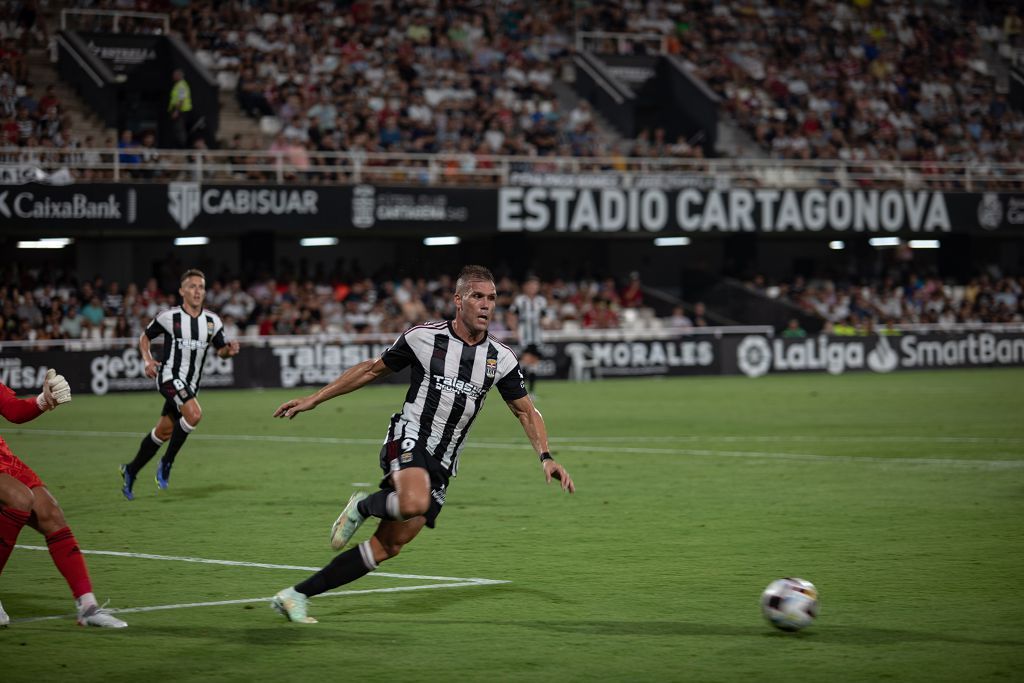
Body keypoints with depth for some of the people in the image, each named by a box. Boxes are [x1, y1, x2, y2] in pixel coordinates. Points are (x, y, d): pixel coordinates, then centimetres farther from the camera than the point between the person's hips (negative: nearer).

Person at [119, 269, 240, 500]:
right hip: (170, 375, -6)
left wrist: (230, 349, -9)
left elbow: (220, 350, 14)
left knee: (163, 432, 12)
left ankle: (130, 471, 31)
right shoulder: (169, 317, -7)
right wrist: (148, 360, -9)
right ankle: (166, 463, -12)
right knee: (194, 414, -28)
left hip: (191, 384, 6)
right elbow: (145, 336, 7)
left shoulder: (213, 321, 4)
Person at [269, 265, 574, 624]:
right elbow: (373, 369, 8)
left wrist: (546, 457, -3)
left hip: (441, 465, 4)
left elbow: (525, 410, 13)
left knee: (389, 546, -2)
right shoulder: (423, 337, -4)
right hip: (409, 440, -4)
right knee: (414, 503, -38)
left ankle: (294, 596, 7)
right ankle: (362, 506, -3)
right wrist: (313, 399, 9)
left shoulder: (500, 358, 4)